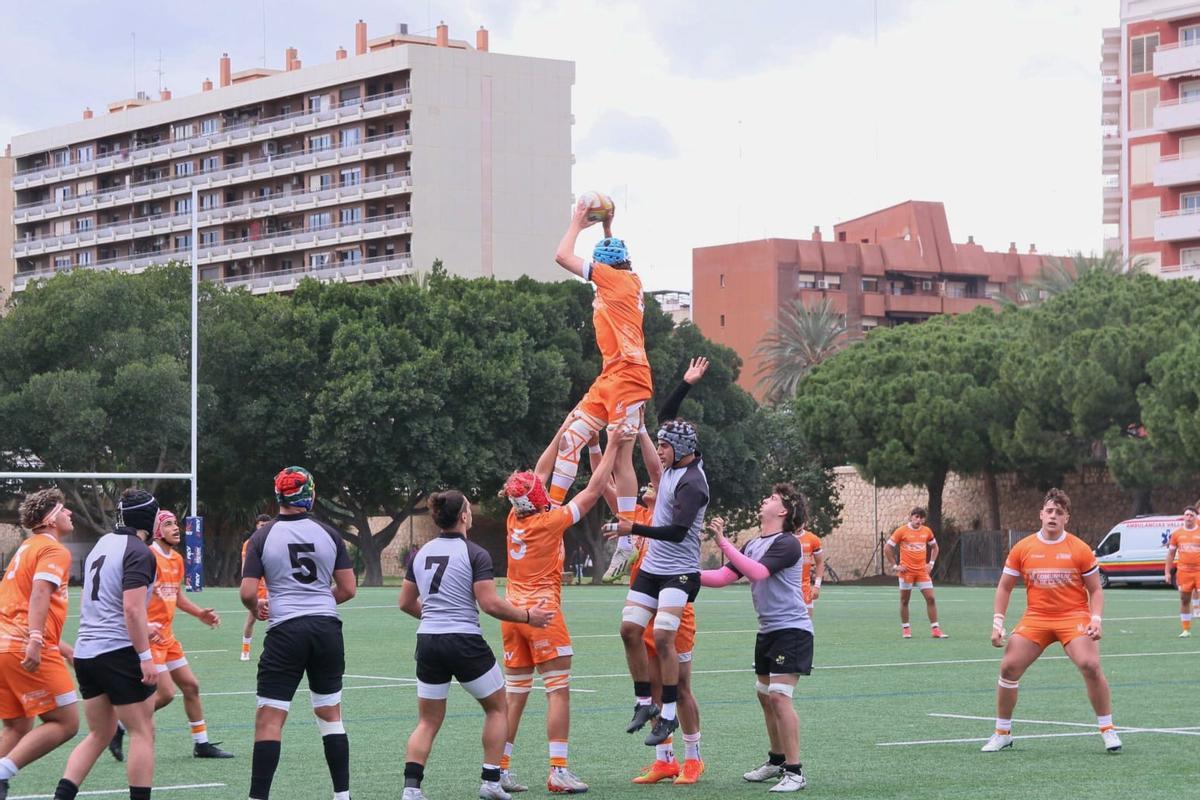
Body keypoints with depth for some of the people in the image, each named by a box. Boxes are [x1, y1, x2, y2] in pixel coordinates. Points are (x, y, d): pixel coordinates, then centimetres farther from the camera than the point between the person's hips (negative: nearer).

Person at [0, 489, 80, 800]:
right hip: (27, 650, -9)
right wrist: (35, 641, -31)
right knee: (65, 722, -5)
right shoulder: (55, 550, -4)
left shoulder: (27, 547, 24)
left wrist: (59, 646, 35)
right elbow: (40, 594, -21)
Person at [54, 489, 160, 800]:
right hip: (119, 652, -8)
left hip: (86, 653, 8)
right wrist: (146, 657, -19)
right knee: (143, 731, 1)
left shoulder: (102, 544, 16)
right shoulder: (138, 552, -11)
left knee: (99, 734, 15)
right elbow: (132, 608, -20)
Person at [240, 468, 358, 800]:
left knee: (269, 720, -2)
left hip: (285, 631, -3)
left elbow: (247, 592, -7)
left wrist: (257, 607, 15)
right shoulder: (328, 533, 4)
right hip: (327, 628, 3)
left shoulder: (263, 536, -3)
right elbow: (348, 589, 5)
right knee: (330, 713, 15)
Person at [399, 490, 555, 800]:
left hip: (428, 643, 5)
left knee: (428, 721, 12)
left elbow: (406, 603, 15)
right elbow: (491, 604, -14)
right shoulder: (475, 554, -9)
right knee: (497, 707, 16)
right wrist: (528, 616, -2)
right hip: (465, 643, -5)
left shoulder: (421, 553, 9)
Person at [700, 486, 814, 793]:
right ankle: (777, 761, 31)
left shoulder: (787, 543, -14)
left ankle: (794, 772, -13)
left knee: (779, 696, -16)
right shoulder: (753, 545, 12)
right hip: (767, 630, 9)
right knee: (765, 696, 15)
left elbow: (757, 572, -29)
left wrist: (723, 543, -29)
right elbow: (722, 577, 9)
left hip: (791, 630, -9)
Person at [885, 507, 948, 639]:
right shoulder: (902, 531, -5)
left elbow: (934, 547, 21)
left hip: (922, 570, 3)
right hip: (906, 571, -3)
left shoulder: (927, 531, 6)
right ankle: (905, 628, 15)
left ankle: (935, 629, -1)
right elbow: (887, 547, -2)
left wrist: (931, 563, 9)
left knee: (930, 598, -4)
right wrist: (895, 566, -5)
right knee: (904, 600, 4)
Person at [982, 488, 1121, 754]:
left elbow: (1095, 590, 3)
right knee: (1008, 667, -8)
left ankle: (1108, 730, -7)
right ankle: (1002, 733, 10)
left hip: (1073, 617, -2)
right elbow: (1005, 587, 11)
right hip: (1036, 618, 3)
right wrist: (997, 623, 2)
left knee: (1090, 665, -23)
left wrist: (1096, 619, -12)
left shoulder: (1080, 549, -3)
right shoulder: (1022, 548, 2)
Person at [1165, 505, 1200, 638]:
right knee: (1184, 600, 6)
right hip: (1183, 571, 2)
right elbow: (1171, 553, 11)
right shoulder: (1177, 533, 7)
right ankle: (1186, 630, 14)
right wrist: (1167, 572, 5)